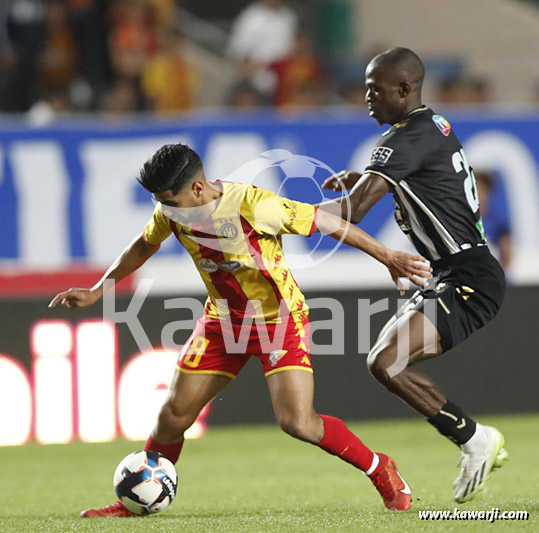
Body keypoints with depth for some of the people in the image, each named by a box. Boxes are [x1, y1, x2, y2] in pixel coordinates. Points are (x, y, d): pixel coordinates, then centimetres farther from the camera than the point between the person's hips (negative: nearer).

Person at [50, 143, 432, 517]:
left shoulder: (253, 205, -29)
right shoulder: (172, 213, -10)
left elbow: (328, 222, -20)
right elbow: (145, 245, 13)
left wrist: (387, 257, -16)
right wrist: (98, 291, 15)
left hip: (280, 319, -5)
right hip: (223, 320, 6)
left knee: (298, 422, -20)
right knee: (175, 414, 1)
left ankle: (380, 470, 3)